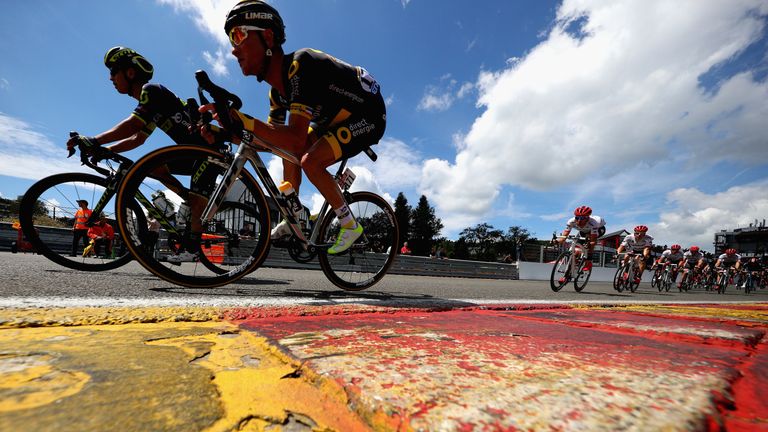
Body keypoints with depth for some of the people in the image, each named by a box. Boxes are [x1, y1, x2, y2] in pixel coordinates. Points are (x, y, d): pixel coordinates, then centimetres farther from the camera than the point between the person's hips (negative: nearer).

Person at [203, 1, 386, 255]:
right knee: (289, 152, 6)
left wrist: (243, 120, -39)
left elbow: (296, 139, -36)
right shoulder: (278, 88, 1)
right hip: (338, 119, 9)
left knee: (311, 161, -24)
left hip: (368, 117, -9)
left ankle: (350, 225, -5)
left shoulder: (300, 66, -28)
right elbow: (273, 140, 3)